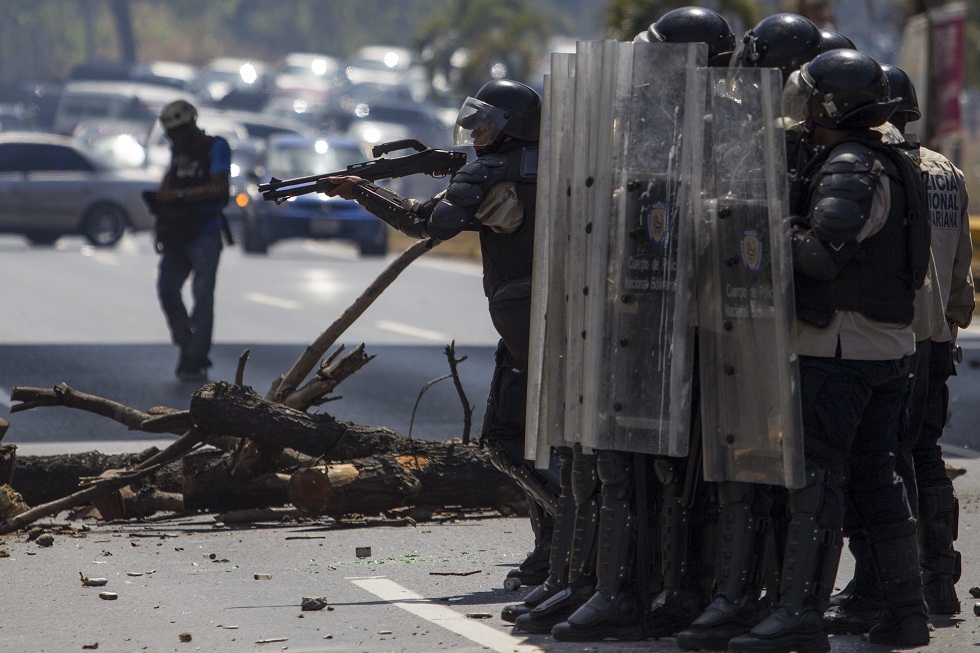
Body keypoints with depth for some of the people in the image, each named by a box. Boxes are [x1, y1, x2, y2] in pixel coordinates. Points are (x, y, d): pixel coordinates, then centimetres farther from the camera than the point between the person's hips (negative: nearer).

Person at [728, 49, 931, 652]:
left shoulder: (848, 167, -13)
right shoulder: (895, 166, 17)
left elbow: (825, 252, -24)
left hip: (842, 347, -9)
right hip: (891, 346, 9)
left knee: (817, 475, -9)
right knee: (876, 475, 13)